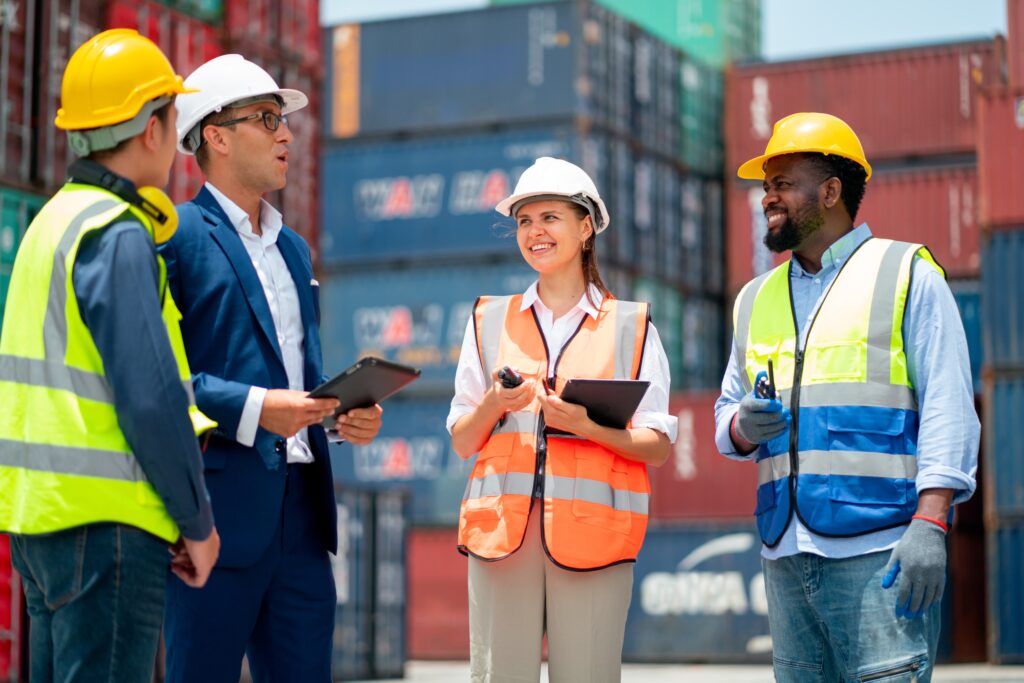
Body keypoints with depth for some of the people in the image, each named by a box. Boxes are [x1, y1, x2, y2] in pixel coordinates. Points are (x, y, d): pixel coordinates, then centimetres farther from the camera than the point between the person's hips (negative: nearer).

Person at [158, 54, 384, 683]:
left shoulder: (294, 249, 21)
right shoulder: (176, 236, -5)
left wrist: (346, 413, 7)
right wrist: (252, 407, -21)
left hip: (302, 509, 8)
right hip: (221, 506, -7)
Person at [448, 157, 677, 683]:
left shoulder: (631, 325, 10)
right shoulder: (490, 320, 16)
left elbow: (658, 447, 4)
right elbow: (462, 442, 14)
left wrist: (588, 425, -13)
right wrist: (494, 405, -6)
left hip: (593, 526, -2)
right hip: (502, 523, 2)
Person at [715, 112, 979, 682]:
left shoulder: (906, 274, 4)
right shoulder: (757, 299, 20)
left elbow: (948, 406, -4)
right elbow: (727, 412, 24)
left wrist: (930, 523, -15)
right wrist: (742, 427, -2)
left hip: (880, 551, -5)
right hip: (786, 557, 6)